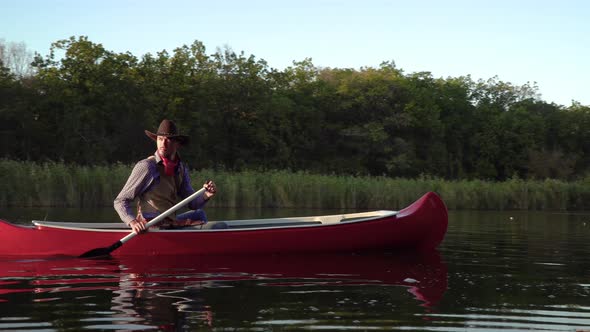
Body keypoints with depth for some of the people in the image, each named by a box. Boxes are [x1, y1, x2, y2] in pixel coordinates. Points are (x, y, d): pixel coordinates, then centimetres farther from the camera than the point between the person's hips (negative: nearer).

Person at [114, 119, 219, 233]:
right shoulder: (146, 166, -12)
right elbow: (120, 202, -12)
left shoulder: (181, 168, 10)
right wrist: (133, 222, -30)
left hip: (170, 223, 8)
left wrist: (205, 196, -9)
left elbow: (192, 203, 14)